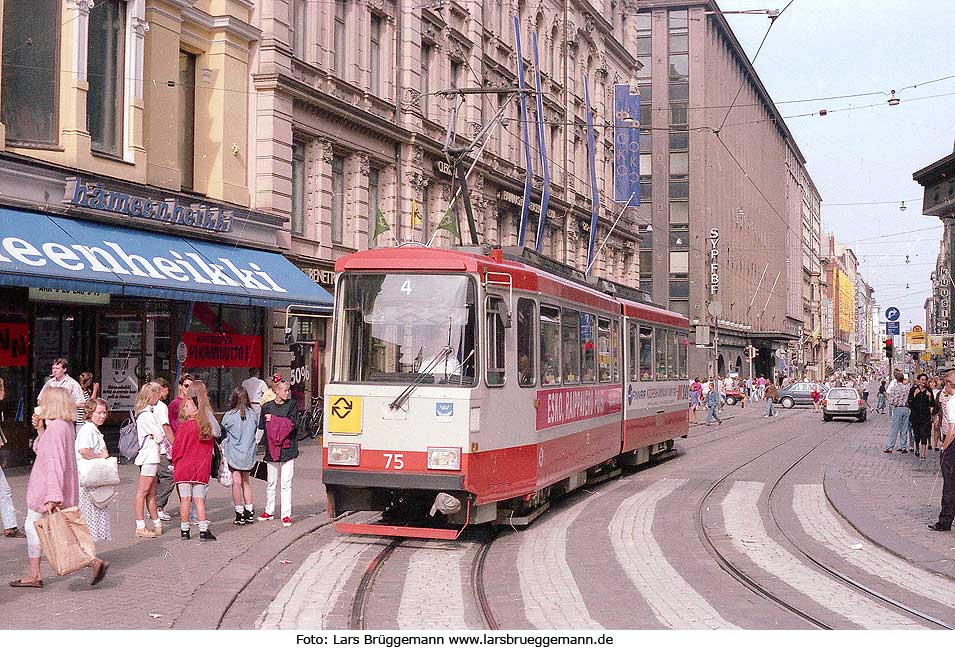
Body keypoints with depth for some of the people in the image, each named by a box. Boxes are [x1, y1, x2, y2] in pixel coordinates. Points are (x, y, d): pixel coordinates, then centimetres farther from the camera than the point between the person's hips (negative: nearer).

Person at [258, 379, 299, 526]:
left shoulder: (291, 405, 3)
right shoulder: (267, 407, 5)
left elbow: (292, 424, -9)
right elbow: (262, 427, 3)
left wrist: (273, 420, -9)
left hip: (288, 449, -1)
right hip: (272, 449, 1)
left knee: (286, 483, -3)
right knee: (271, 482, 11)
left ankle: (286, 515, -1)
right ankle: (269, 511, 23)